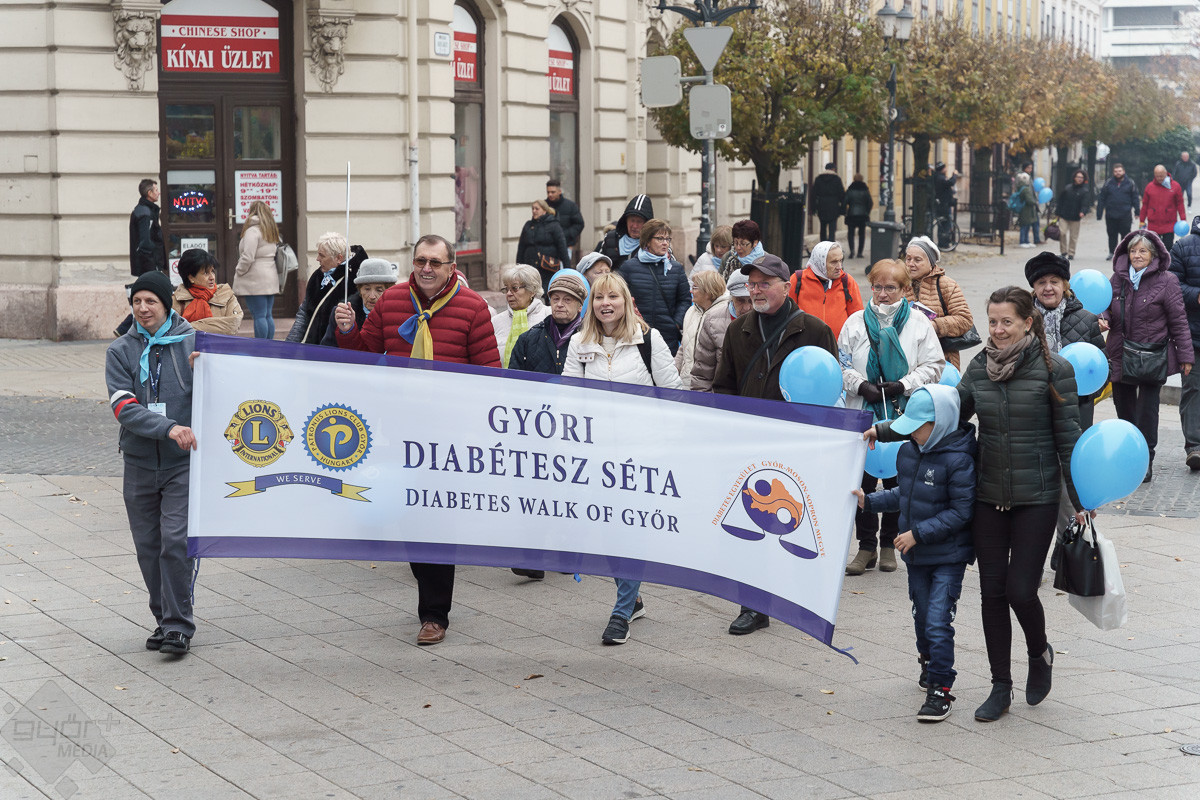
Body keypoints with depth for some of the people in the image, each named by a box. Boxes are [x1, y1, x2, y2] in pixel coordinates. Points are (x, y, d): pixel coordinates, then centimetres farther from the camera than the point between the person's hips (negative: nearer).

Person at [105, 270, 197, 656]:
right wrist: (168, 428, -24)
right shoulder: (121, 351, 2)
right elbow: (124, 407, -11)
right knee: (149, 548, 9)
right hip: (140, 463, 3)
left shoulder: (193, 343, -2)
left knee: (176, 543, -11)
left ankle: (180, 625, -2)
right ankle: (164, 620, 23)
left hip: (183, 463, -3)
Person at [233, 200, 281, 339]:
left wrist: (238, 272, -3)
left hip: (255, 280, -8)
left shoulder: (253, 231, -11)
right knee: (268, 316, 9)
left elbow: (247, 257, -18)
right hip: (270, 279, 8)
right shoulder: (271, 231, 15)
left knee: (259, 316, -8)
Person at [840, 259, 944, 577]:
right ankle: (866, 546, 10)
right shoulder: (856, 322, 7)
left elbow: (933, 365, 0)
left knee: (897, 481, 6)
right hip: (863, 414, 1)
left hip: (904, 417, -1)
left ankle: (888, 544, 18)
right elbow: (842, 365, 6)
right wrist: (861, 386, -12)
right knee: (862, 480, 1)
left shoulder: (919, 322, 2)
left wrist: (903, 386, -13)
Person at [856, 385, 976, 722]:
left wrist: (919, 533, -20)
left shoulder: (958, 459, -19)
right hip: (916, 555, 7)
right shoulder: (909, 451, 4)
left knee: (938, 622, -10)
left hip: (948, 557, -7)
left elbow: (962, 511, -19)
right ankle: (928, 660, 45)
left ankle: (940, 688, -1)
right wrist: (869, 501, 9)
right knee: (921, 615, 20)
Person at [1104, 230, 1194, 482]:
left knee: (1147, 408, -4)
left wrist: (1185, 355, -2)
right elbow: (1107, 307, 18)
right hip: (1120, 356, 4)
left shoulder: (1166, 282, -5)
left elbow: (1178, 321, -2)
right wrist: (1103, 319, -6)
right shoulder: (1118, 279, 6)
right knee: (1124, 406, 11)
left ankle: (1145, 460, 6)